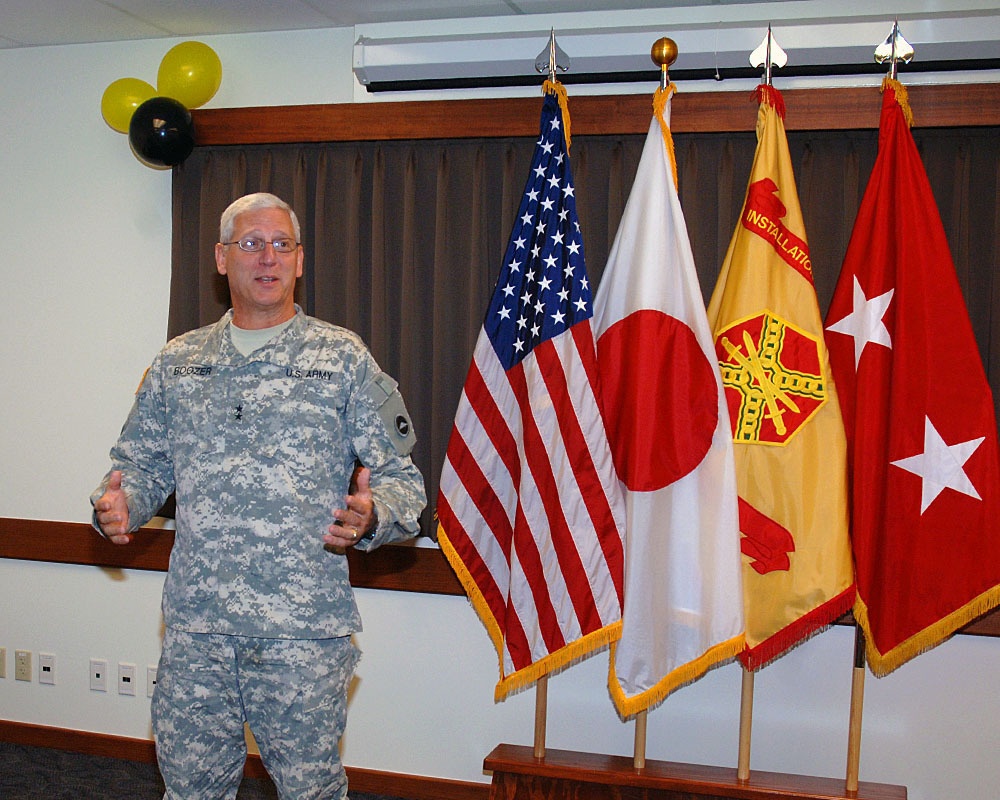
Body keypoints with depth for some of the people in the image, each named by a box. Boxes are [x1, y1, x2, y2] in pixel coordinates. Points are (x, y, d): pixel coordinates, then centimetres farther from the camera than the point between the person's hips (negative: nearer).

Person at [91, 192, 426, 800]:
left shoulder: (343, 357, 2)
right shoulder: (178, 362, 11)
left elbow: (400, 474, 0)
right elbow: (143, 464, 17)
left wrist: (370, 516, -21)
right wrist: (118, 505, -5)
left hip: (303, 632, -3)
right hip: (194, 624, 3)